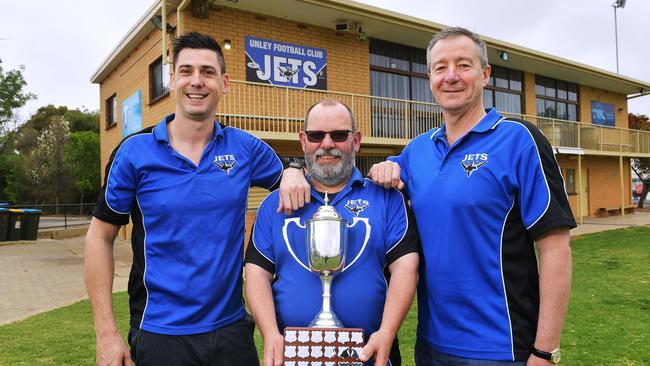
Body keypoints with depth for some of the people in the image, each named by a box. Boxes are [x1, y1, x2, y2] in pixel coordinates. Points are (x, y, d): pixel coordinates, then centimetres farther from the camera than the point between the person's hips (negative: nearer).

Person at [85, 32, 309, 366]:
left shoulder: (246, 147, -2)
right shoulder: (134, 152, -6)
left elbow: (287, 181, 14)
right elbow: (99, 238, -1)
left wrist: (293, 172, -12)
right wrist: (106, 334, -6)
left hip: (232, 327, 2)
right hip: (159, 335, -2)